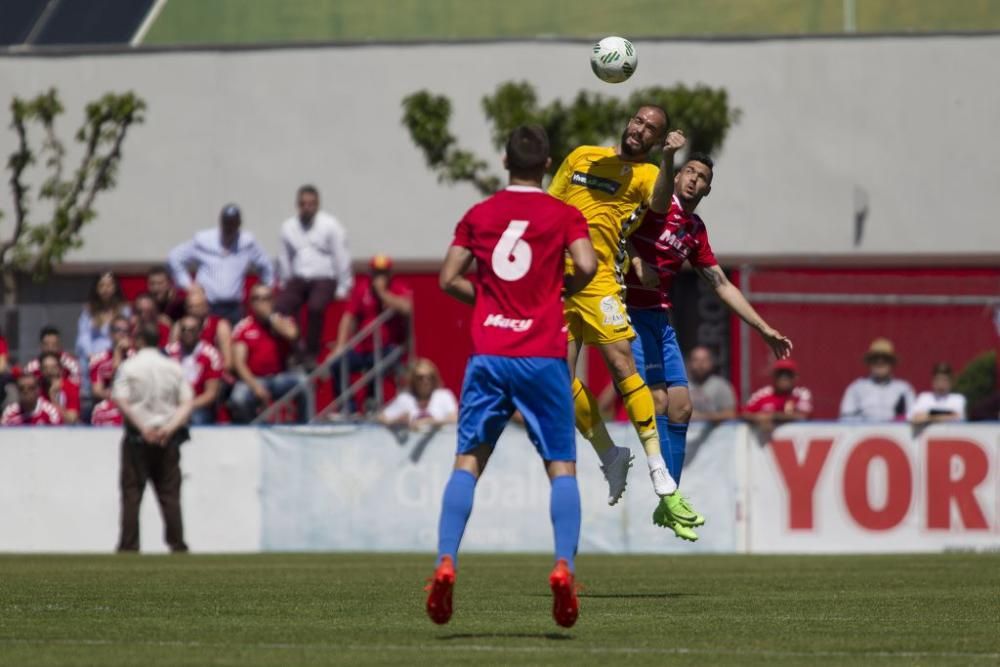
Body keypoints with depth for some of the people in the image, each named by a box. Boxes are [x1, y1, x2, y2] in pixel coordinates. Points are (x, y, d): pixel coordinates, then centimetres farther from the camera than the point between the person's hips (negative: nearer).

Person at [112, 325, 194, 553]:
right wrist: (170, 427, -9)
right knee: (169, 494, 5)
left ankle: (128, 545, -4)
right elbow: (187, 402, 0)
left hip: (137, 435, -3)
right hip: (168, 438, 3)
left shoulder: (129, 367, -2)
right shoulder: (174, 368, 7)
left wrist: (143, 427, -14)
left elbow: (121, 400, -13)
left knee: (131, 493, 1)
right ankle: (177, 544, 0)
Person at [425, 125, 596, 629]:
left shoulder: (478, 216, 10)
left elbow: (448, 280, 6)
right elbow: (586, 267, -12)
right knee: (562, 466, 3)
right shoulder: (564, 215, 3)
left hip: (488, 354, 2)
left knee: (468, 461, 6)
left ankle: (445, 563, -9)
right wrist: (562, 292, 8)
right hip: (543, 356, -2)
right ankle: (564, 565, -14)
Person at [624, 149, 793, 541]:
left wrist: (764, 329, 22)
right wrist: (668, 158, -54)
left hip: (660, 319, 8)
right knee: (658, 400, -16)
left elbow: (721, 285, 22)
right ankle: (669, 496, -15)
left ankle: (668, 507, 13)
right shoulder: (661, 207, -6)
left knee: (681, 407, 5)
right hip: (629, 313, -8)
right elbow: (660, 196, -32)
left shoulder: (695, 232, 15)